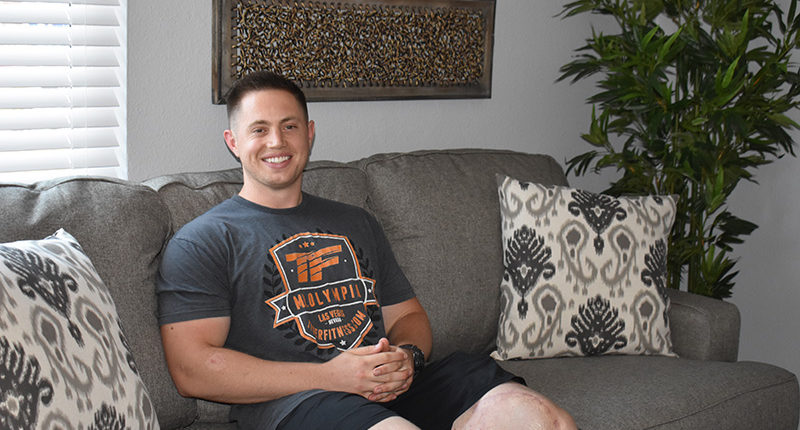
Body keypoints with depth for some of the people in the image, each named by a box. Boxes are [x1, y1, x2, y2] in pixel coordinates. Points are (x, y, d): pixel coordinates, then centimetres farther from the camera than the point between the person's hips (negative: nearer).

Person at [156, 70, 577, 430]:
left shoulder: (357, 224, 27)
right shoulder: (201, 242, 8)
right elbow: (191, 370, -4)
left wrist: (407, 357, 0)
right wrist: (328, 376, -11)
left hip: (396, 388, 5)